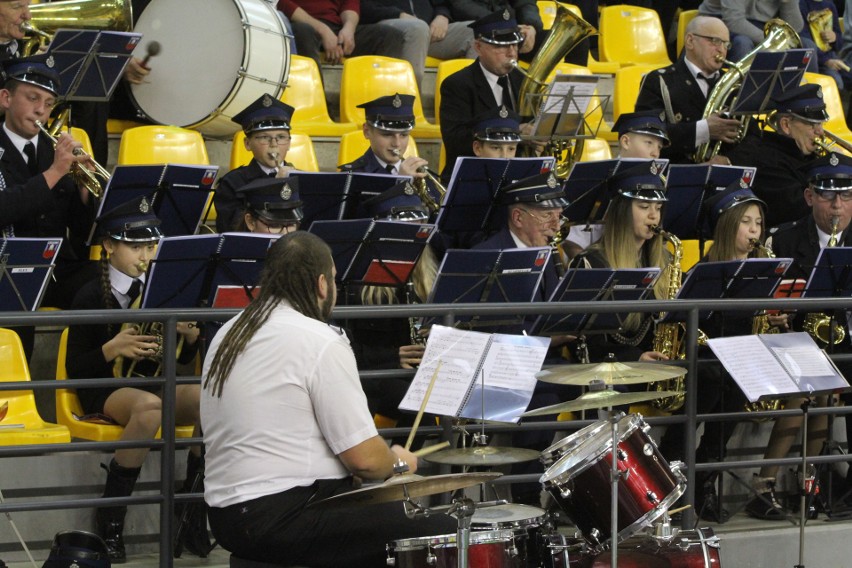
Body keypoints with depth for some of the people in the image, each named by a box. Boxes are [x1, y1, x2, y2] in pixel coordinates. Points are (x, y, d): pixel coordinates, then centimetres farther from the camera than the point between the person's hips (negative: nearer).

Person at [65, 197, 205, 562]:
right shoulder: (91, 296, -3)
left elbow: (183, 359, 14)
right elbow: (75, 370, -5)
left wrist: (191, 335, -9)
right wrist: (112, 348, -23)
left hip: (155, 384, 4)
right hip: (105, 392, -4)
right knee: (149, 406, -40)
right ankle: (110, 520, -26)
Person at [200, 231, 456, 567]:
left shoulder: (228, 336, 12)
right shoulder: (321, 343, -14)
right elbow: (365, 459, -16)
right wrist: (398, 463, 6)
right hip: (287, 521, -10)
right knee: (442, 533, -7)